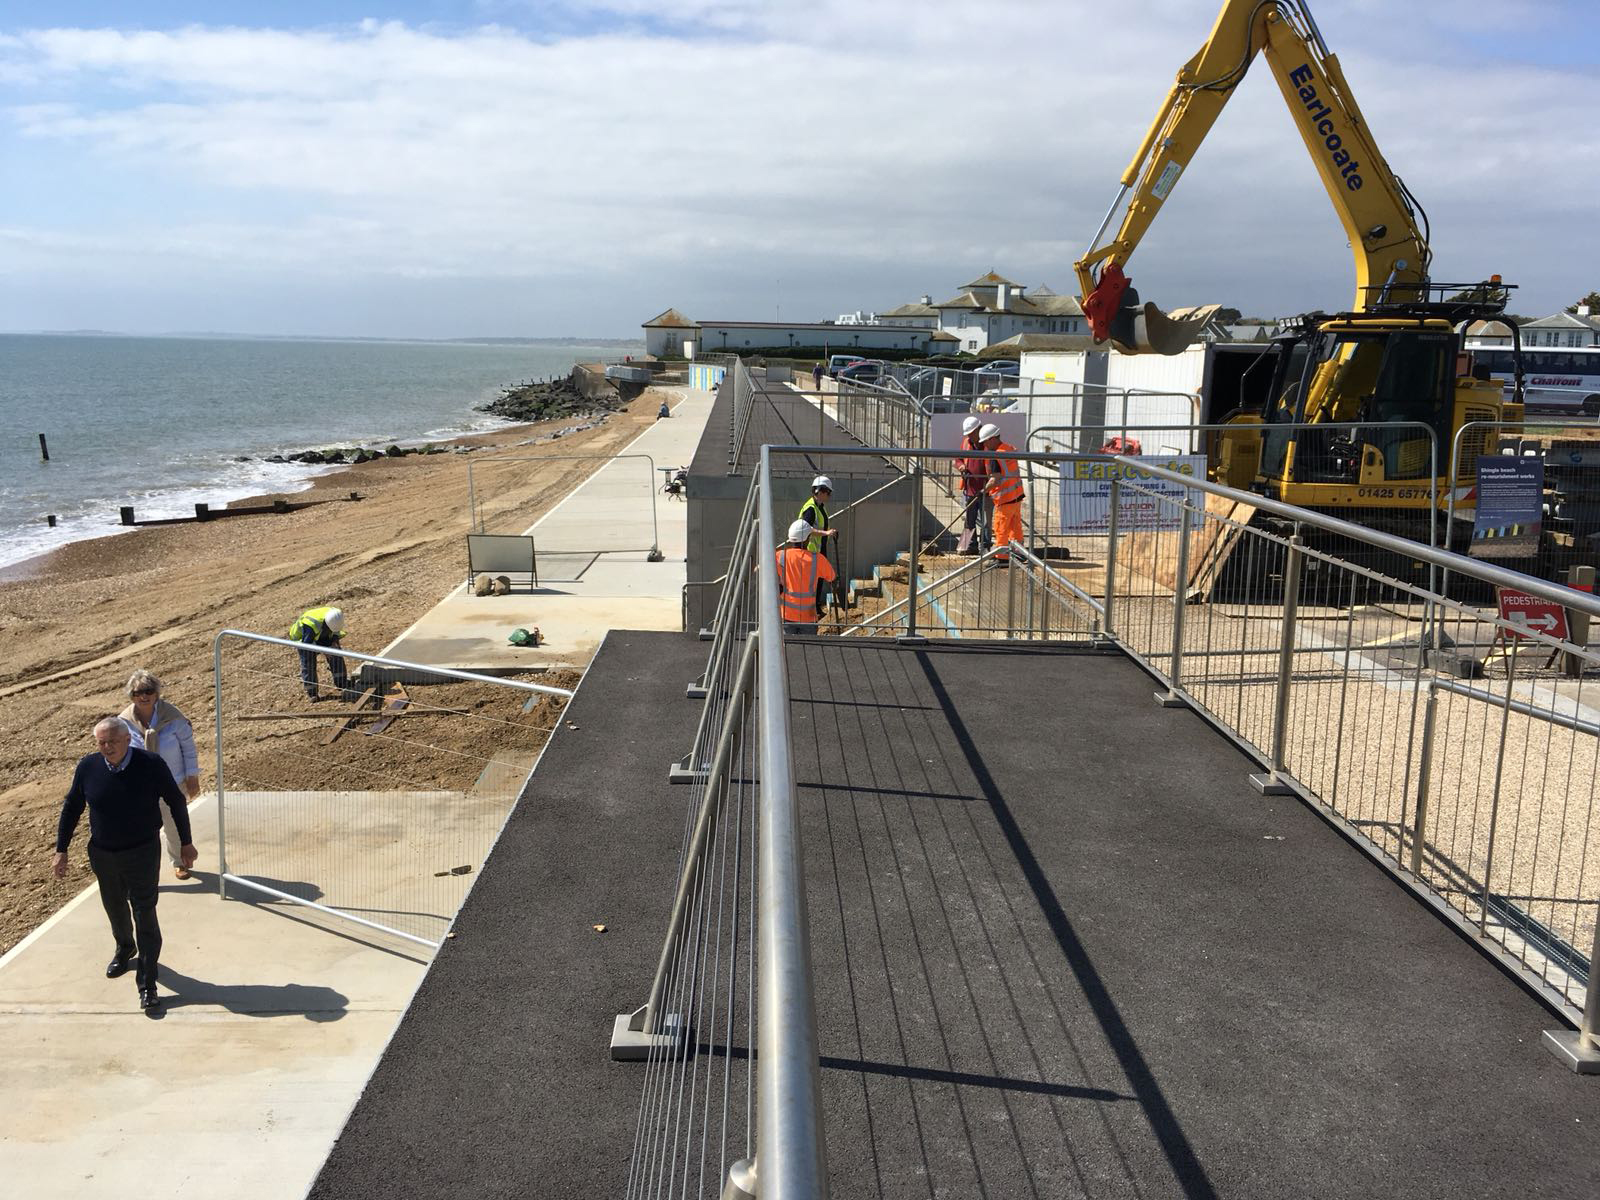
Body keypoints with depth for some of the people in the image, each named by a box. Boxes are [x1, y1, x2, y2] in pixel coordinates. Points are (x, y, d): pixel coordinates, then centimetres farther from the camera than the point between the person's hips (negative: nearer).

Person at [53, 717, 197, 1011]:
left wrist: (186, 843, 1)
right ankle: (124, 949, 53)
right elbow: (71, 807, 3)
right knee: (115, 909, 24)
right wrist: (61, 850, 5)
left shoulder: (151, 765, -18)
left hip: (143, 854, -4)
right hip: (102, 855, 4)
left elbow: (176, 802, -6)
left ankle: (147, 983, 4)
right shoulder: (87, 767, -11)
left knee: (145, 917, -3)